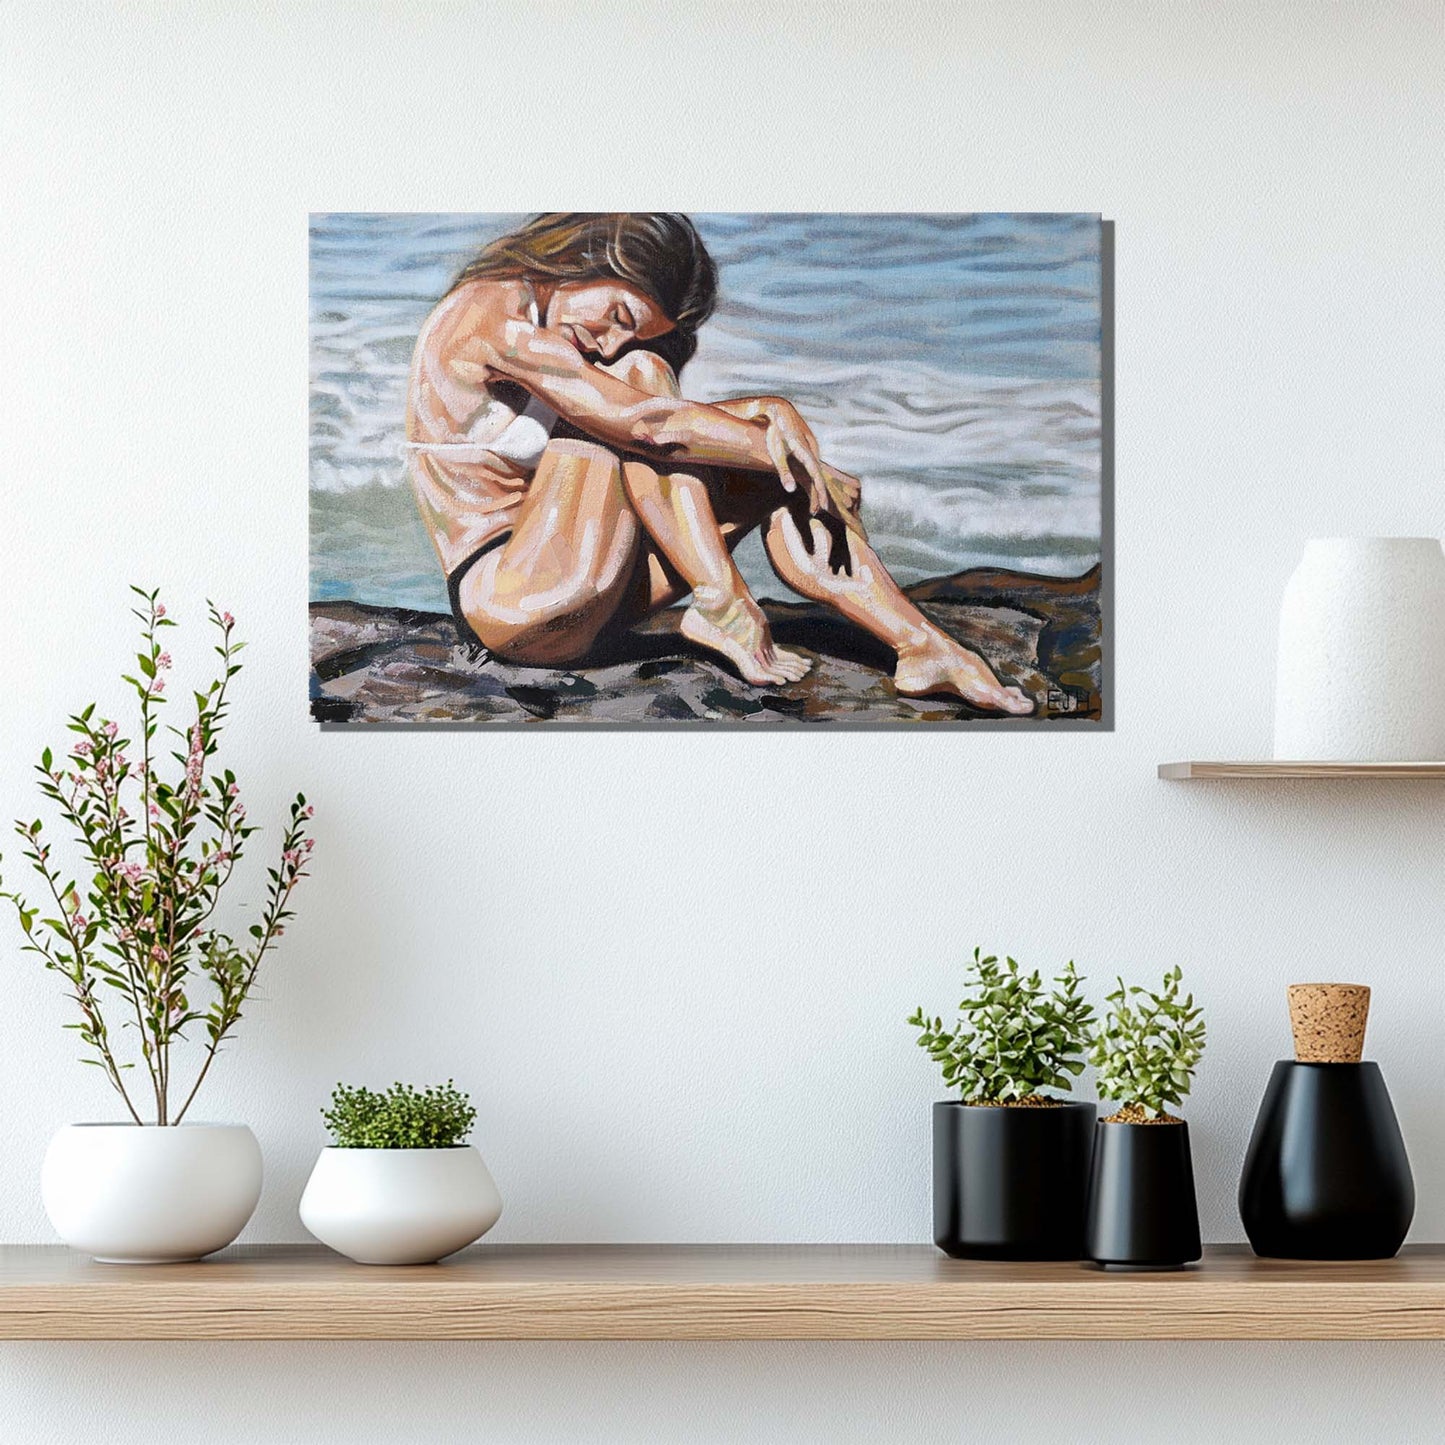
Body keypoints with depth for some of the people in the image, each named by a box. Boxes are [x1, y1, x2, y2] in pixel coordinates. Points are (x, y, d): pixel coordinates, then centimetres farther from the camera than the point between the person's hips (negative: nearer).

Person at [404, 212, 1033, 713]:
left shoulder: (555, 327, 14)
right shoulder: (491, 317, -17)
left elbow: (676, 421, 7)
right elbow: (643, 420, -23)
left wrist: (773, 417, -12)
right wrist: (793, 462, -16)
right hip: (502, 601, -9)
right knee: (641, 373, -20)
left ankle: (923, 648, -11)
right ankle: (722, 605, -23)